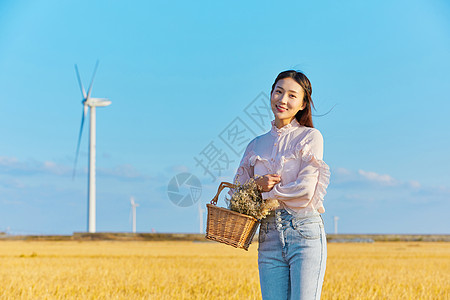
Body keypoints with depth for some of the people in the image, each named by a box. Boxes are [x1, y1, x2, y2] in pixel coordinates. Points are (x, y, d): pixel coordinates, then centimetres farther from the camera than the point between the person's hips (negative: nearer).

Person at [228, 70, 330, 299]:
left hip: (305, 233, -5)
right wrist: (258, 184, -6)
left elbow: (306, 190, -11)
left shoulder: (310, 137, 1)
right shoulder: (256, 145, 15)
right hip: (269, 237, 5)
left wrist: (266, 190, -2)